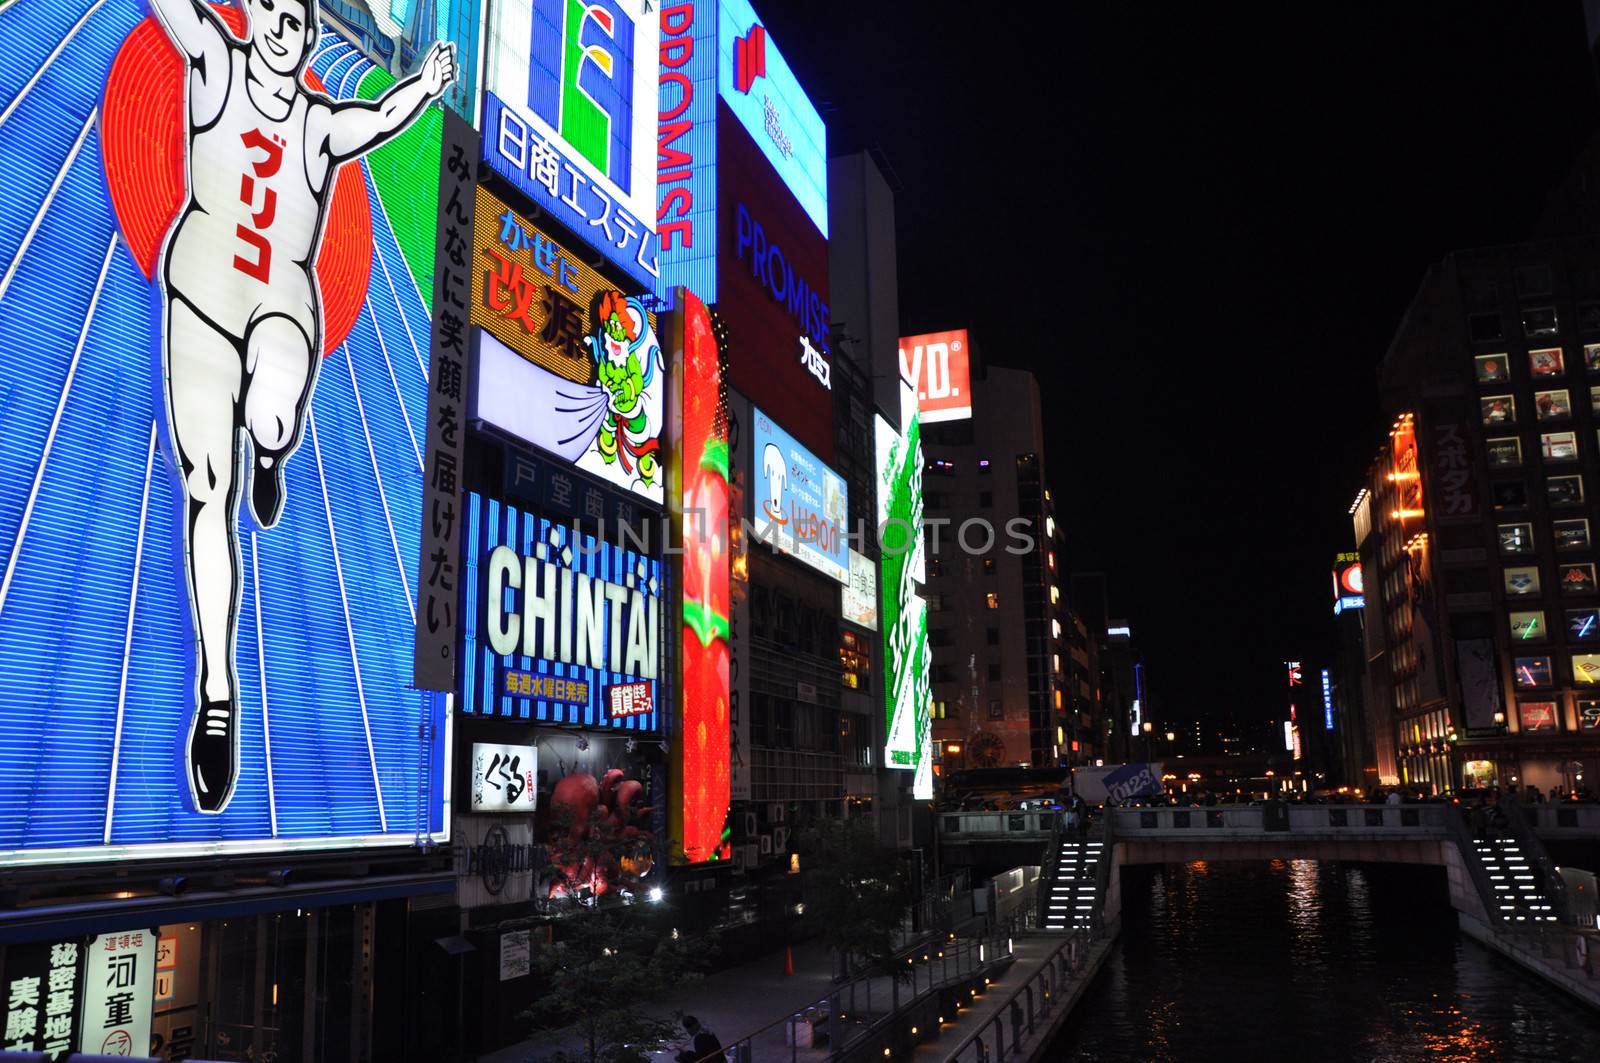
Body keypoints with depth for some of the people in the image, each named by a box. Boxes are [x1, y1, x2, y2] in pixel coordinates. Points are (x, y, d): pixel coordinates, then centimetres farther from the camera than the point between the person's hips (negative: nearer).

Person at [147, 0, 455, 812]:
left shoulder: (323, 126, 8)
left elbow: (381, 118, -7)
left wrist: (425, 86, -23)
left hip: (284, 302, 0)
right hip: (202, 293, 0)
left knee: (273, 418, -35)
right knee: (206, 491, -5)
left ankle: (269, 456, 7)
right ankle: (216, 693, 0)